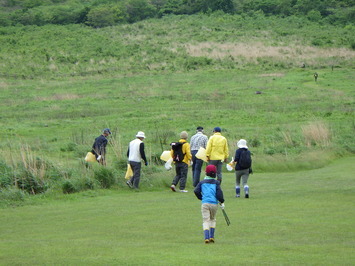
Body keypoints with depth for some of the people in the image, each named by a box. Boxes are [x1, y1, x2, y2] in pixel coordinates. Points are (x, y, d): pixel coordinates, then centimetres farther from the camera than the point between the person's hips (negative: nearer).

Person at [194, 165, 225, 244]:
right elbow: (219, 193, -4)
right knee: (212, 219, 20)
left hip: (205, 204, -1)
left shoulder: (202, 182, 9)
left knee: (206, 220, -3)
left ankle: (206, 237, -19)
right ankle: (212, 237, 13)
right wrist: (222, 202, 8)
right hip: (214, 204, 1)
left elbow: (196, 191, -1)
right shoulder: (216, 182, 6)